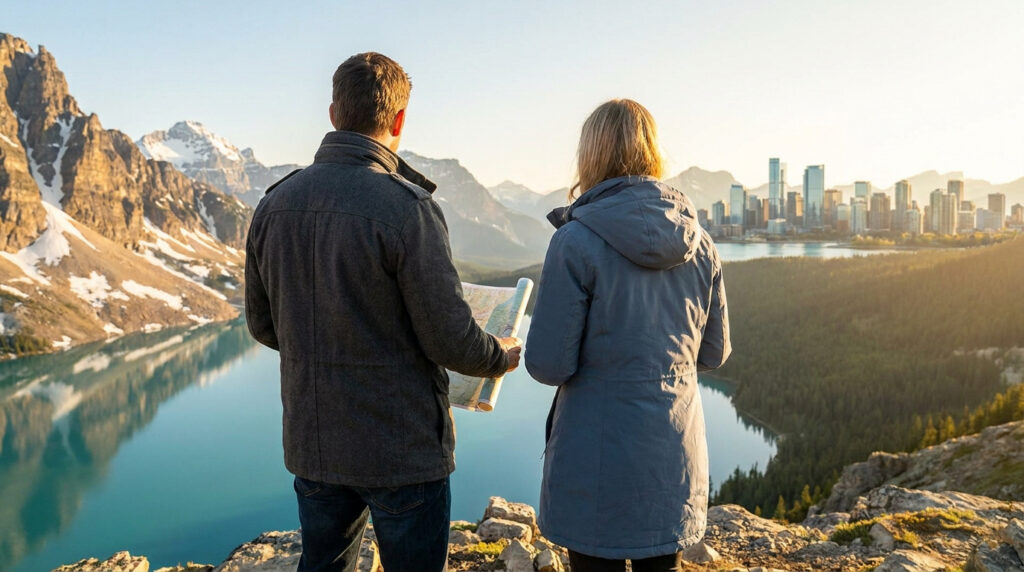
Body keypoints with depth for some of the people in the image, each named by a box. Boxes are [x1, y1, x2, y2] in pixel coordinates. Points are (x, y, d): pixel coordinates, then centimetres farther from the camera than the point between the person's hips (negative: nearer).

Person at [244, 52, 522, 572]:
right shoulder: (406, 207, -19)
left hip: (311, 445, 6)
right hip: (401, 450, -6)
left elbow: (262, 325, 9)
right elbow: (450, 338, -17)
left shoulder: (274, 204, 1)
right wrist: (501, 355, 3)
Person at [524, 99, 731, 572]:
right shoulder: (698, 242, -1)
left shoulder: (577, 240, -16)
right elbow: (714, 353, 8)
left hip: (598, 467, -5)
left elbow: (548, 365, -15)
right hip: (677, 458, 5)